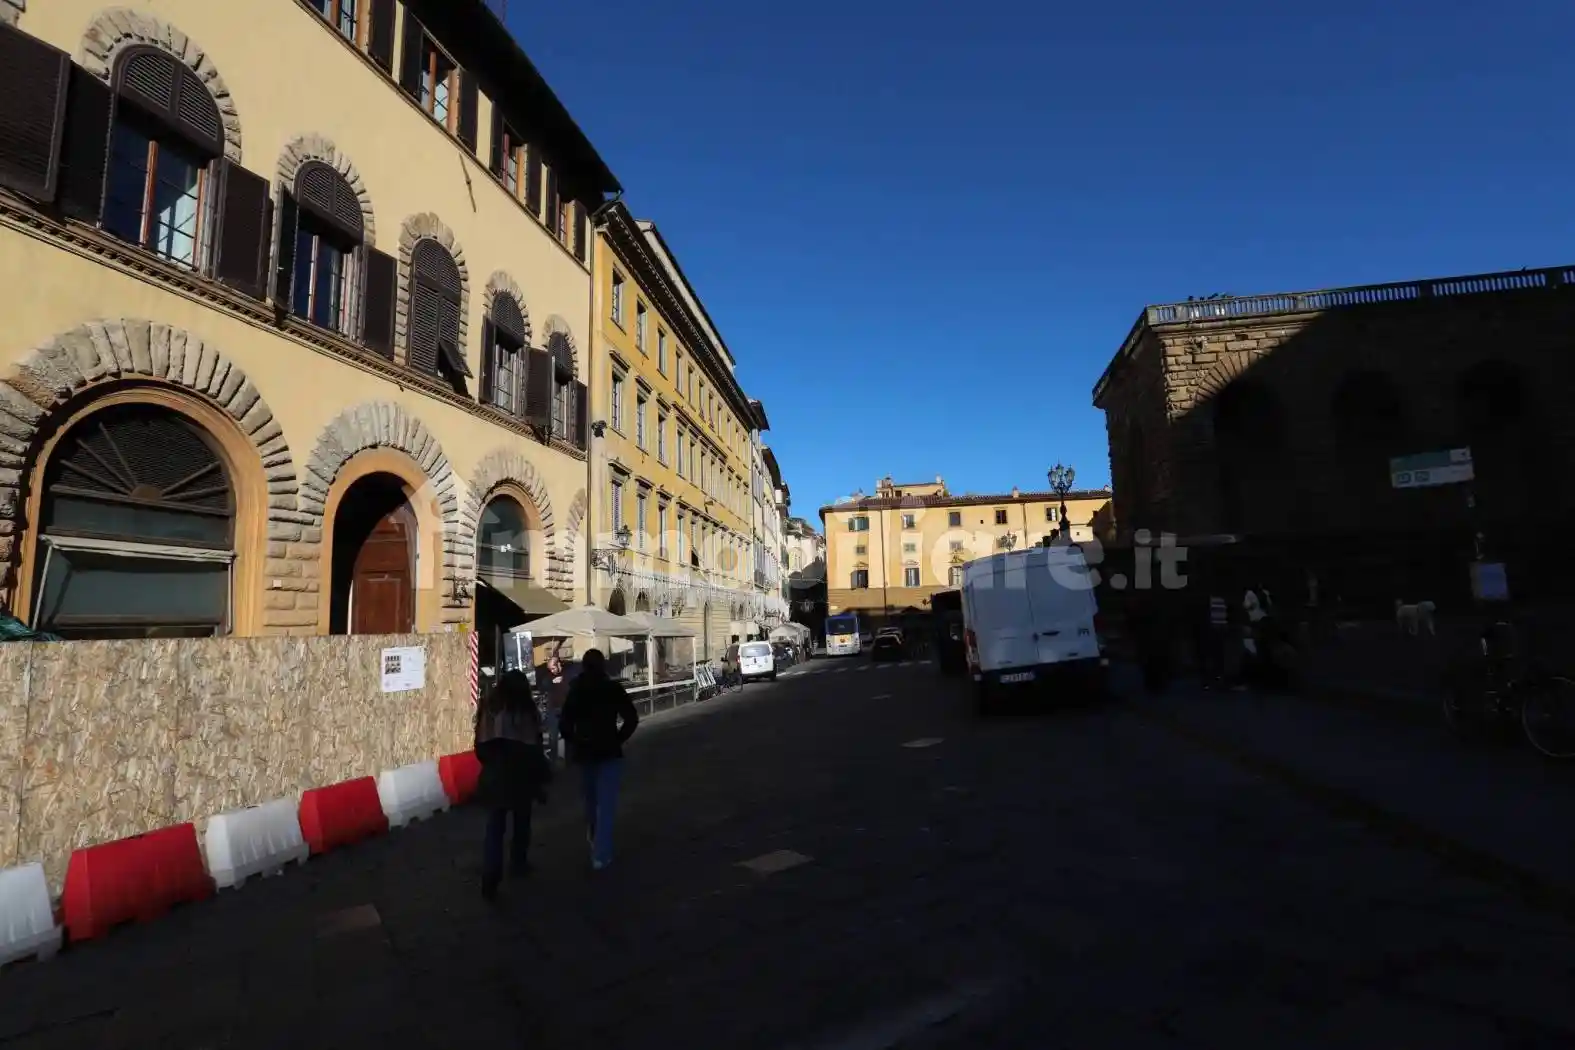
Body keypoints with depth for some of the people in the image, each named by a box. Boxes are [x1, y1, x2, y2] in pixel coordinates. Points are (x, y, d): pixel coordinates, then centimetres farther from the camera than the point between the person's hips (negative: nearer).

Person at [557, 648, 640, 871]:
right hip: (609, 751, -3)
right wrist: (619, 739, 0)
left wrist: (575, 741, 8)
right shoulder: (613, 688, -7)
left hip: (584, 751, 3)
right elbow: (631, 718, -11)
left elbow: (564, 723, -6)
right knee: (606, 803, 1)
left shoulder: (575, 691, -2)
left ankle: (595, 842, 43)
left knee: (591, 799, 22)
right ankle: (600, 855, -5)